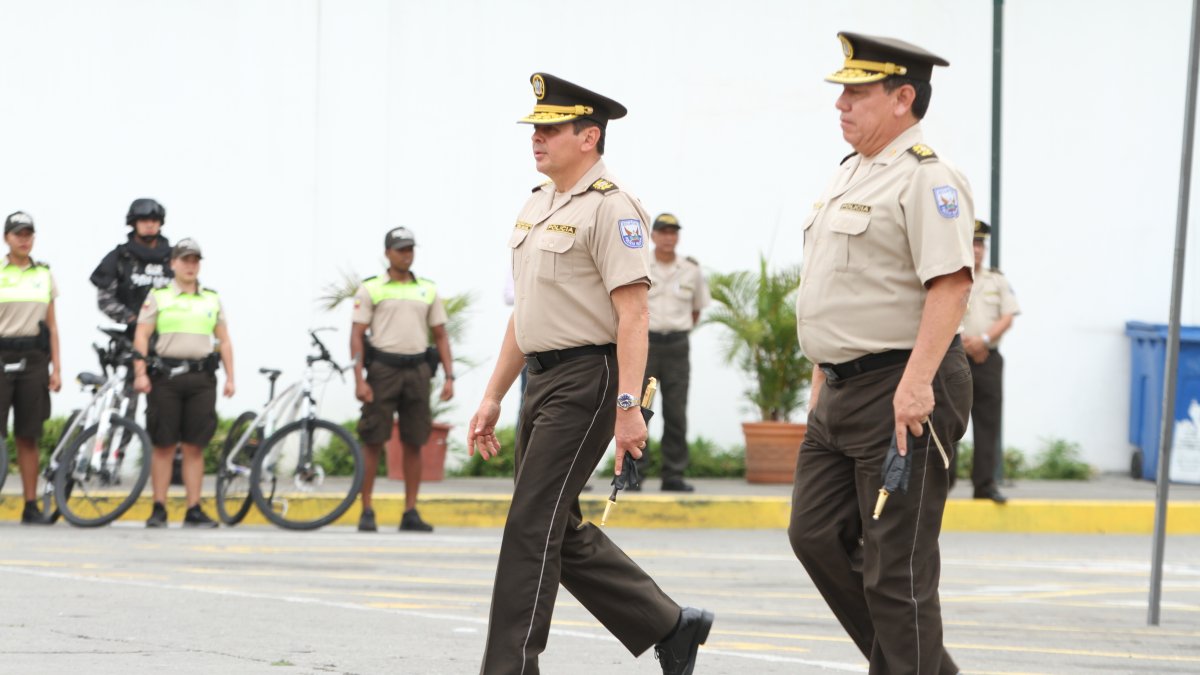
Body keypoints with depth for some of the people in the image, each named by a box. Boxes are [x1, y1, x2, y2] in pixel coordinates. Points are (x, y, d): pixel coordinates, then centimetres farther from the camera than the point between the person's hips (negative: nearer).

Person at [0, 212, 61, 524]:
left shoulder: (44, 274, 12)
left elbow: (52, 325, 13)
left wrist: (56, 367, 6)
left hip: (33, 358, 3)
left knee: (28, 437, 4)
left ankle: (31, 506, 6)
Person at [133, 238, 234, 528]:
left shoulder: (212, 299, 15)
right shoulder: (158, 297, 5)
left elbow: (224, 341, 15)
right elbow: (141, 336, -1)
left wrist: (230, 377, 6)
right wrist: (140, 373, -12)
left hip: (201, 377, 2)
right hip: (165, 376, -2)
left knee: (194, 447, 2)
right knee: (163, 446, -1)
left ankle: (194, 510, 4)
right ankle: (159, 510, 3)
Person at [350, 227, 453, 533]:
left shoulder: (427, 290, 13)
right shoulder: (371, 289, 2)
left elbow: (440, 335, 15)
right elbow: (357, 335, -2)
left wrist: (449, 376, 4)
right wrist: (359, 379, -12)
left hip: (417, 370, 3)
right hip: (382, 369, -3)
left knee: (413, 444, 4)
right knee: (373, 442, -4)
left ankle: (411, 513, 7)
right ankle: (366, 512, -1)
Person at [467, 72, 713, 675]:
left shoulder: (610, 207, -13)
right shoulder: (538, 206, 15)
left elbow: (633, 314, -19)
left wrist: (628, 407, -25)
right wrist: (493, 397, 20)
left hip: (588, 381, -10)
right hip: (544, 378, 10)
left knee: (532, 528, -9)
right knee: (561, 531, 11)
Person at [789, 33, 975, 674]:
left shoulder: (926, 177, -13)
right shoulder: (848, 175, 17)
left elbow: (951, 283, -23)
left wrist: (916, 382, -29)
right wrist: (821, 380, 23)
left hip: (903, 394, -10)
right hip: (842, 393, 10)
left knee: (897, 563, -6)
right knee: (816, 535, 9)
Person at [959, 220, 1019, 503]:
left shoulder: (998, 281, 13)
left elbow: (1007, 317, 4)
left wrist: (984, 340, -12)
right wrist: (965, 343, -14)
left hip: (988, 358, 3)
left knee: (987, 422, 0)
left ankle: (985, 484, 1)